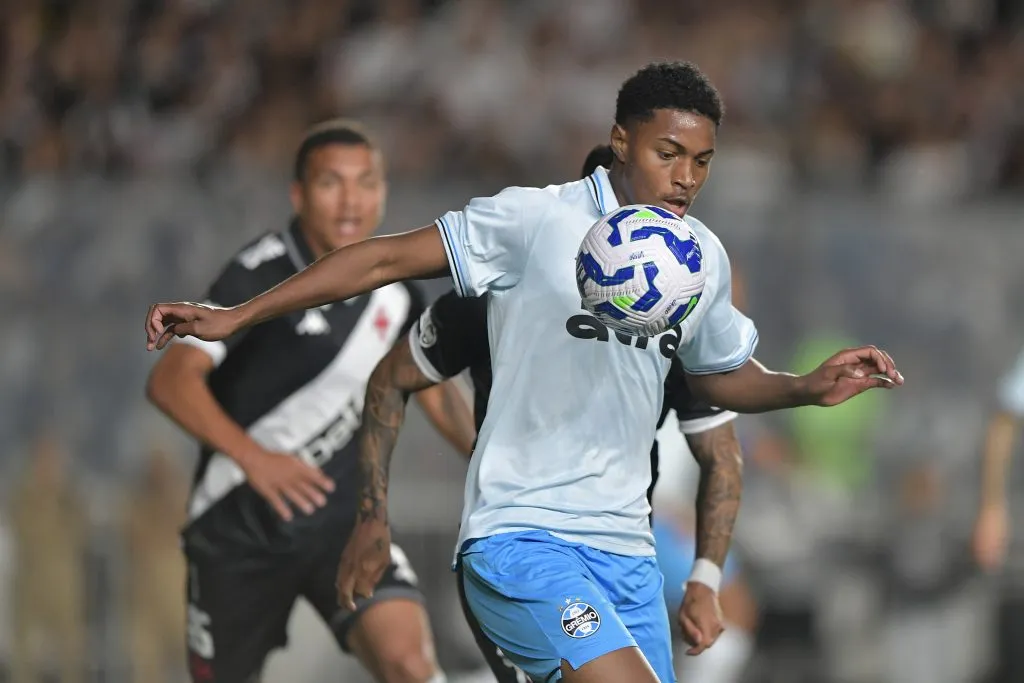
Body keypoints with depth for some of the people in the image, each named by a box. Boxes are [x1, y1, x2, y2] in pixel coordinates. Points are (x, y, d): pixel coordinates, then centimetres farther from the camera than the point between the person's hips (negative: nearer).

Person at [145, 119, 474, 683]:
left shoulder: (393, 291, 2)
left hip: (343, 515, 3)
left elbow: (433, 389, 17)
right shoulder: (261, 277, -16)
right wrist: (252, 455, -39)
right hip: (238, 525, -3)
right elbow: (171, 380, -25)